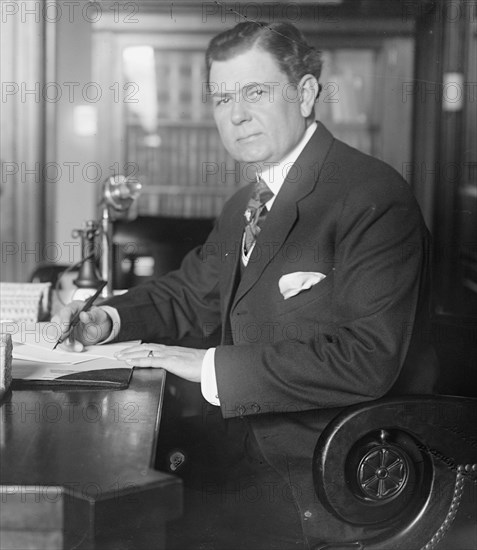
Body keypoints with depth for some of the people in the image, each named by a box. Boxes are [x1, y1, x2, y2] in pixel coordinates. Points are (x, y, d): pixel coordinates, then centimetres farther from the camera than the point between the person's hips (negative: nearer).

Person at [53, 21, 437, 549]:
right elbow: (190, 293, 25)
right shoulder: (243, 207, 12)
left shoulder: (374, 198, -17)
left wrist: (213, 366, -23)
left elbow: (366, 358, -25)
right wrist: (110, 318, 4)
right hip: (262, 463, 8)